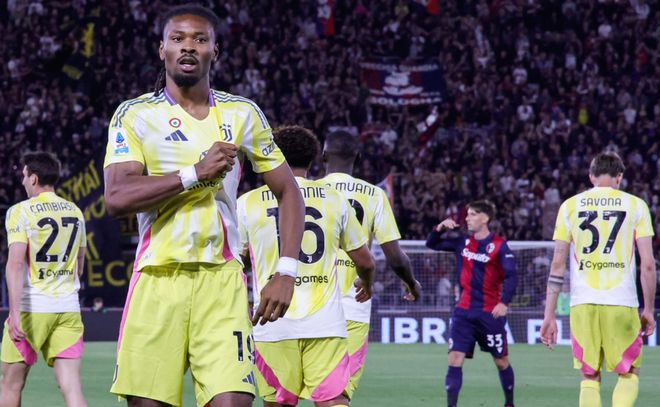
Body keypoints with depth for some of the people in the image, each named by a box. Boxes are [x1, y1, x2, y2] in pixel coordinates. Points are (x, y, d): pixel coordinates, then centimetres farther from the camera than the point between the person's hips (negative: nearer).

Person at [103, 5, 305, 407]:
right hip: (157, 279, -1)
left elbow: (288, 192, 15)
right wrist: (195, 173, -14)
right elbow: (117, 198, -10)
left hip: (221, 280, 1)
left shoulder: (242, 113, 11)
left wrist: (286, 272, 3)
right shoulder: (135, 114, 4)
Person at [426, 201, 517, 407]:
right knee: (455, 359, -7)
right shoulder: (462, 242, 8)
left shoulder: (499, 245, -8)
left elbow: (511, 276, -16)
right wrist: (440, 228, -4)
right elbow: (431, 244, 17)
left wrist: (504, 302, -29)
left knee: (501, 361, 9)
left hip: (490, 313, -4)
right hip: (464, 312, 4)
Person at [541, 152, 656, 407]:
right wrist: (648, 310, 9)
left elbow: (557, 264, 5)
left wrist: (549, 315, 7)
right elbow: (648, 264, 0)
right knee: (629, 373, 12)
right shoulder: (635, 205, 5)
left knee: (589, 377, 11)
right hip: (622, 304, -1)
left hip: (583, 304, 1)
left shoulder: (570, 206, 8)